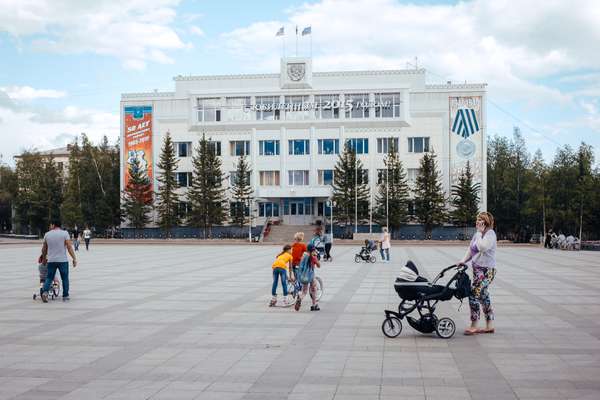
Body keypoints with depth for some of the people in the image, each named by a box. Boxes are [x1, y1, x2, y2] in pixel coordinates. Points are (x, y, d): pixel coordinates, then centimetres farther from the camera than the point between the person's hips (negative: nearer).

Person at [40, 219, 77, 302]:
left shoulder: (47, 234, 6)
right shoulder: (64, 233, -3)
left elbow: (44, 249, 14)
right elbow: (69, 247, -11)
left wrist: (44, 258, 30)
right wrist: (74, 259, -8)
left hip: (51, 260, 2)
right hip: (63, 260, -2)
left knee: (49, 278, 10)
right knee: (65, 278, 9)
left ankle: (45, 292, -10)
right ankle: (65, 296, 12)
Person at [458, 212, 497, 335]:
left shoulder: (490, 233, -13)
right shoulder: (477, 234, 14)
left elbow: (482, 247, -26)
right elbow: (471, 249, 18)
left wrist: (480, 233, -17)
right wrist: (464, 260, 5)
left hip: (486, 270, -10)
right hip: (478, 269, 10)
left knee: (474, 295, -12)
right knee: (483, 296, 13)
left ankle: (474, 326, -5)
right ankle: (489, 326, 20)